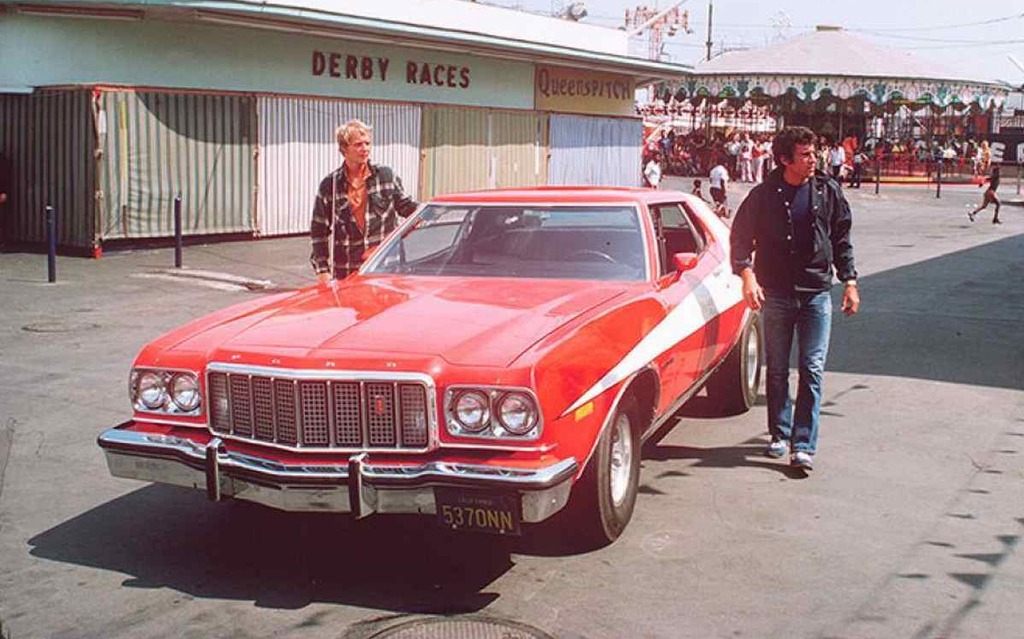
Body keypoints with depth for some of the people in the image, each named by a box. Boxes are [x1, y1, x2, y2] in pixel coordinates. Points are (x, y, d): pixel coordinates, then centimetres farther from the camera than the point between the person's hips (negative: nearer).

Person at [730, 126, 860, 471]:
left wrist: (849, 281, 6)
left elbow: (841, 238, 11)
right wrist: (747, 274, -14)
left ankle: (804, 445, -3)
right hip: (776, 293, 0)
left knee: (812, 370, -5)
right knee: (777, 370, 9)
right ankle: (780, 435, 24)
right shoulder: (764, 194, -3)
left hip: (816, 293, 0)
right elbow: (741, 235, 0)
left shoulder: (828, 191, 2)